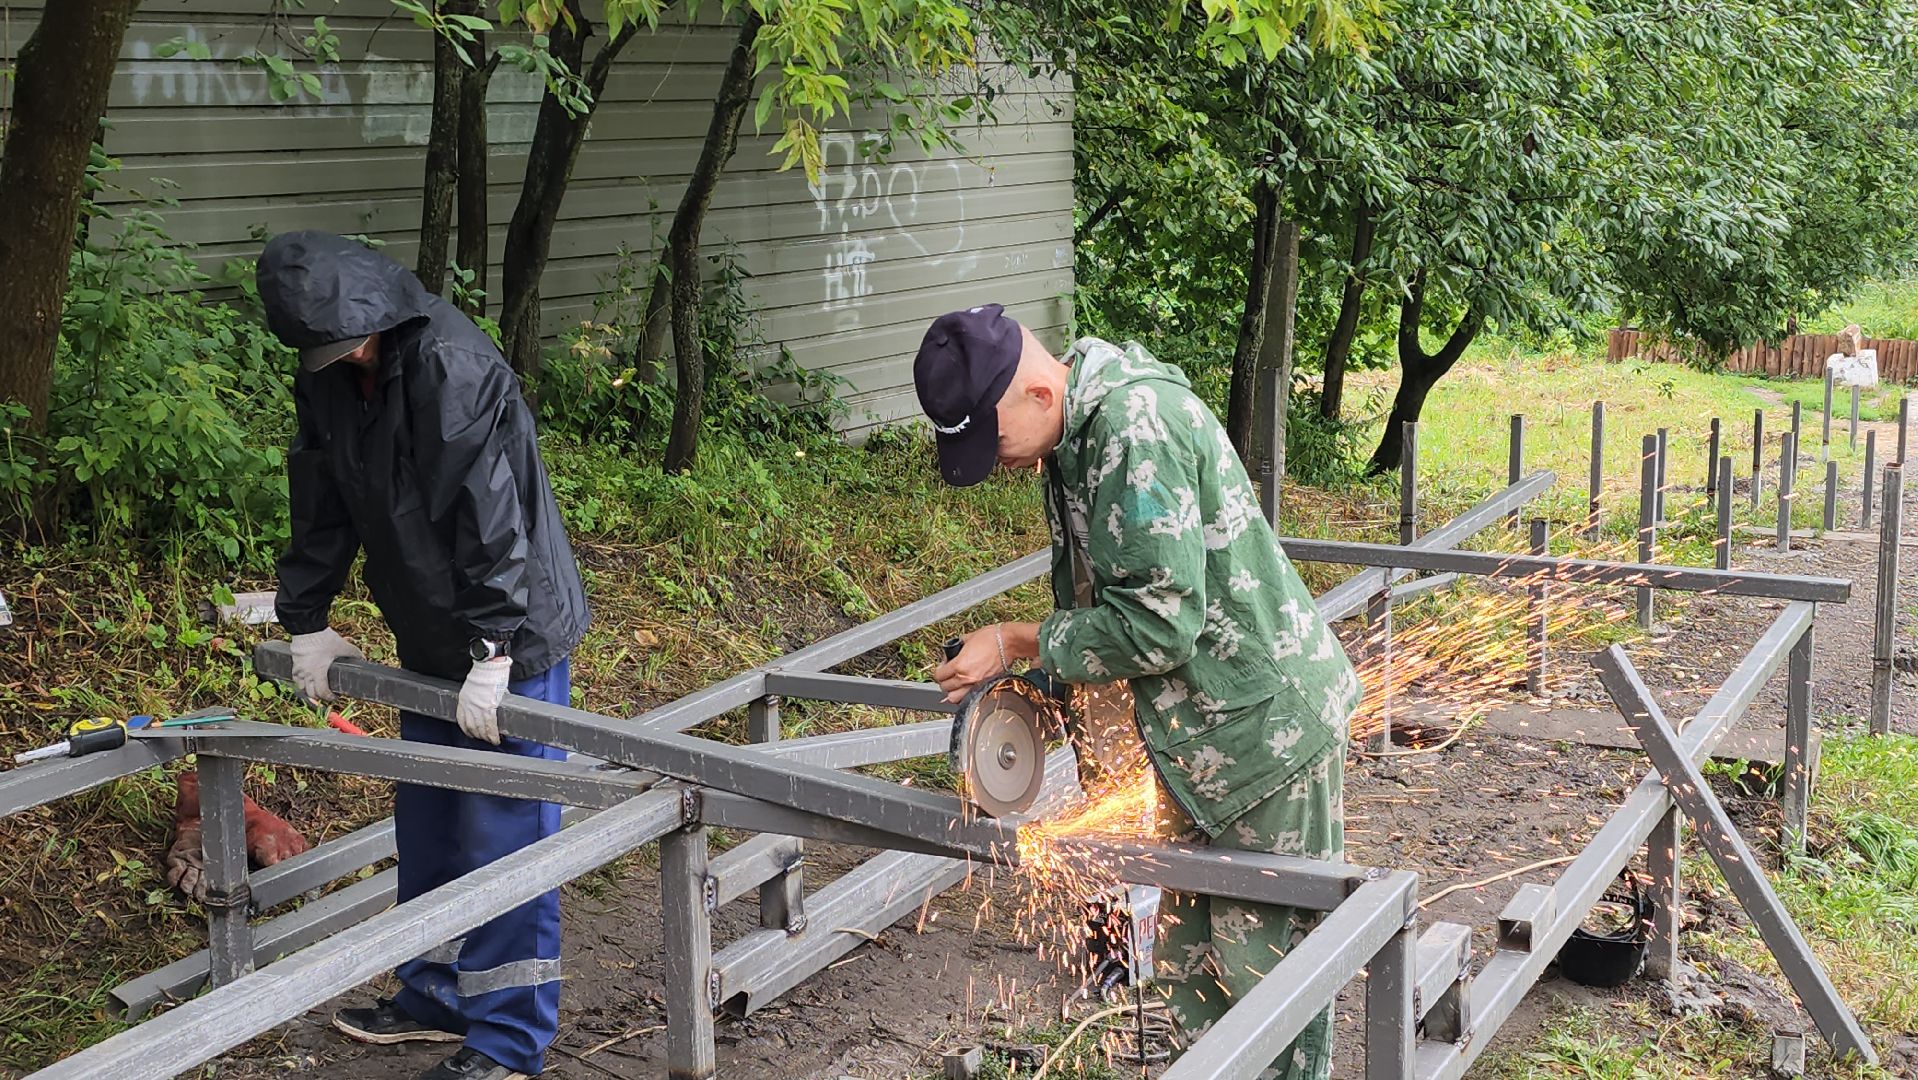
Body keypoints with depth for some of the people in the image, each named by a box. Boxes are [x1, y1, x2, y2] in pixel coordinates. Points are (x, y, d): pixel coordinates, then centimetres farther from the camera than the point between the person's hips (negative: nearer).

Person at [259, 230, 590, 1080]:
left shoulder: (452, 366, -24)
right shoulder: (327, 375, 1)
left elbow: (489, 516, -26)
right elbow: (323, 502, 12)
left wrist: (492, 650, -27)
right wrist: (305, 620, 14)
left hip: (512, 635, -8)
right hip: (430, 636, 8)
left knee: (501, 833, -3)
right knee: (426, 821, 16)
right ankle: (438, 997, 32)